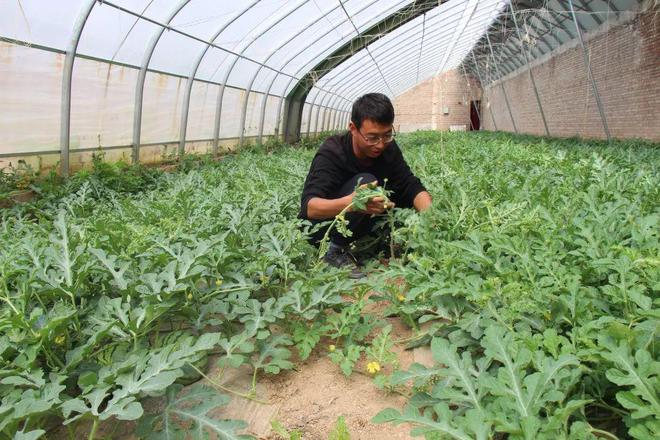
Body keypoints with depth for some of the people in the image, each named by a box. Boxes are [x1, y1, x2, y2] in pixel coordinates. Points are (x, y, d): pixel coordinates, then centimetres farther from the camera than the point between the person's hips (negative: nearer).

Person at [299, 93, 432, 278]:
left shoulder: (388, 148, -7)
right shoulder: (331, 153, -25)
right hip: (320, 226, -6)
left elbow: (412, 186, -11)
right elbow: (308, 206, -36)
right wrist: (350, 203, -56)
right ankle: (335, 251, -17)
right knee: (365, 183, -30)